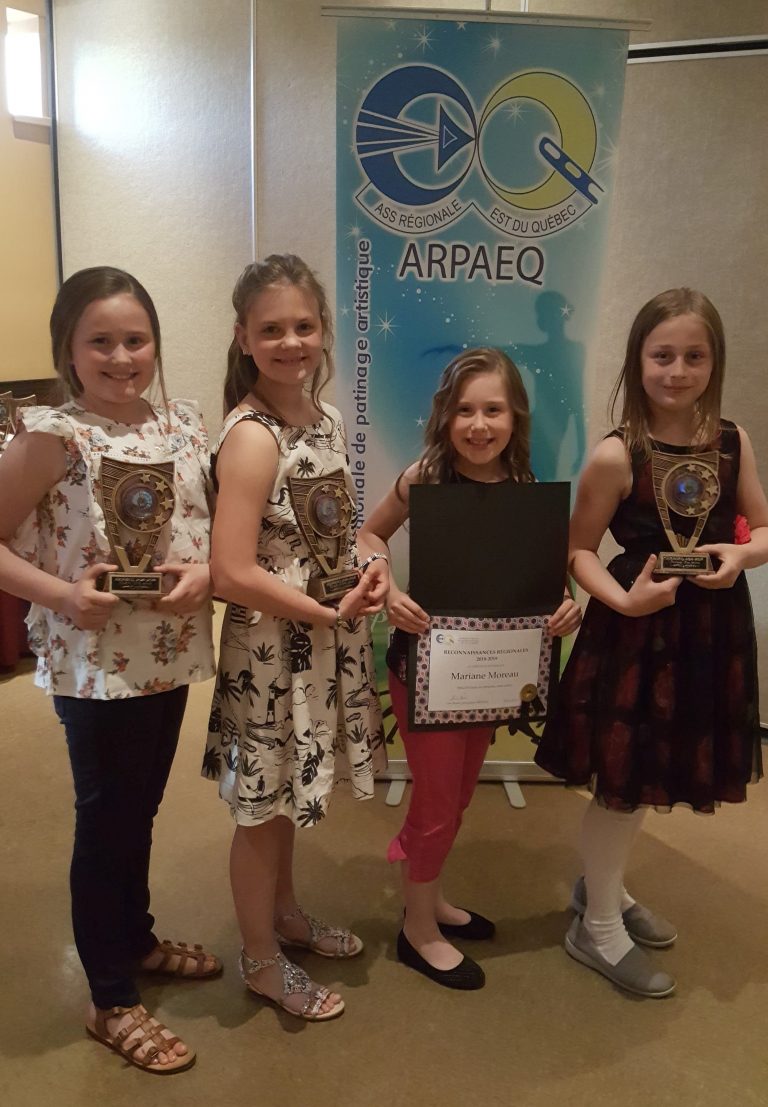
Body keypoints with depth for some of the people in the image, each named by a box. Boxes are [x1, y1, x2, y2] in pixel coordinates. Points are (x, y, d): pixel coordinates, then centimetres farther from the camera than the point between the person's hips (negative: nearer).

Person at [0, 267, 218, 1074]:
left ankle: (137, 939, 47)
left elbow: (212, 525, 8)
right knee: (106, 821, 10)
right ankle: (111, 1002, 30)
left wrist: (205, 571, -12)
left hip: (169, 654, 6)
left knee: (141, 809, 23)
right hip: (94, 665, -5)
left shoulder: (183, 423, 1)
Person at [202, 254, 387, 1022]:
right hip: (271, 648, -7)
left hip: (324, 641, 8)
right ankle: (261, 960, 32)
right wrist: (328, 613, -16)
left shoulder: (326, 421, 4)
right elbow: (233, 572, -26)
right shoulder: (251, 438, -21)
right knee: (263, 806, 10)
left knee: (288, 794, 24)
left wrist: (370, 565, -4)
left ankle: (283, 913, 46)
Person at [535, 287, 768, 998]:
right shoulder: (617, 455, -13)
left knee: (654, 775, 19)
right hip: (637, 630, -5)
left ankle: (604, 887, 44)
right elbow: (579, 549, -9)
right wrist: (623, 598, -23)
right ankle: (598, 928, 28)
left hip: (710, 632, 5)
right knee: (625, 780, 6)